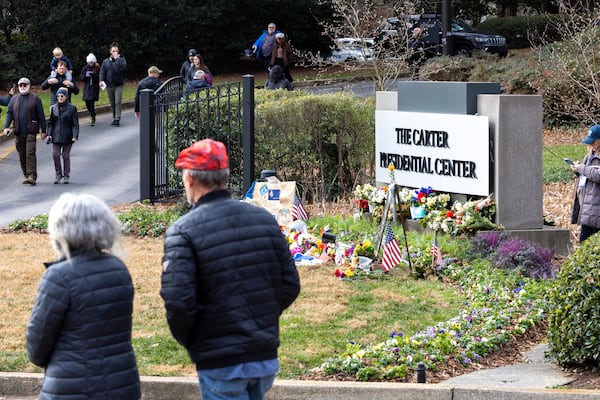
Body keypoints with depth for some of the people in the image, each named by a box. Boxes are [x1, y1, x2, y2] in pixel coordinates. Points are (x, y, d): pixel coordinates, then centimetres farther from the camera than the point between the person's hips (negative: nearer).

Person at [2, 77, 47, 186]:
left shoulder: (35, 99, 2)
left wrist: (43, 131, -1)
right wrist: (6, 127, -5)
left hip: (31, 132, -4)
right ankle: (26, 175, 16)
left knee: (30, 154, -13)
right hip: (18, 132, 4)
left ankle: (32, 177, -17)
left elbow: (41, 116, 2)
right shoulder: (14, 99, 13)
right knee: (22, 155, 7)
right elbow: (9, 113, 9)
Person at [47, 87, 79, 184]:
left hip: (67, 136, -2)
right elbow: (50, 122, 11)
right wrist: (49, 134, 2)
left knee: (66, 156, 3)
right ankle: (58, 174, 8)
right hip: (56, 136, 2)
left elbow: (75, 124, -4)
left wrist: (75, 136, -12)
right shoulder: (53, 108, 6)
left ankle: (66, 176, 14)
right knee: (55, 154, -7)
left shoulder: (72, 108, -3)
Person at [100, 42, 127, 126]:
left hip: (119, 85, -3)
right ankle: (114, 118, 20)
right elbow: (102, 72, 5)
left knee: (118, 102, -14)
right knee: (112, 103, 10)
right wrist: (101, 80, -11)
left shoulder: (121, 59, 3)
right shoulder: (106, 61, 10)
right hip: (109, 85, 3)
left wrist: (117, 59, -15)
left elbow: (123, 67, -17)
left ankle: (117, 119, -14)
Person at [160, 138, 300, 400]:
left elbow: (178, 302, -19)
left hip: (220, 364, -5)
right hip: (266, 358, 6)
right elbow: (290, 286, 6)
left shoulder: (183, 231, -13)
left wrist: (187, 339, 0)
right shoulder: (264, 220, 4)